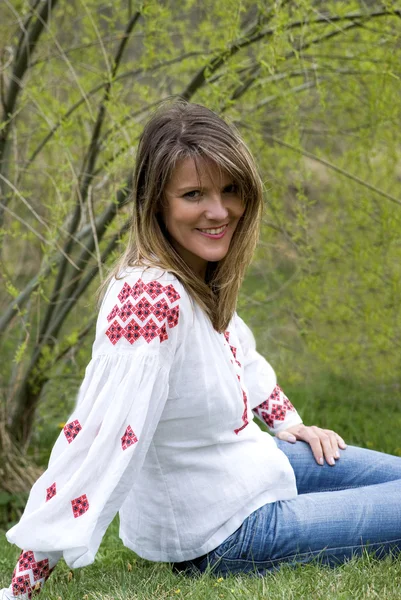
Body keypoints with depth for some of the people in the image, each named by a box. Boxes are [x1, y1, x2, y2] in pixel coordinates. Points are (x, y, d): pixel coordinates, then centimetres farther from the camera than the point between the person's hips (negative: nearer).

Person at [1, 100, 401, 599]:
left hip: (252, 461, 9)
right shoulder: (149, 295, -34)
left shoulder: (198, 278, -6)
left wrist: (286, 422, 14)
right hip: (230, 534, -9)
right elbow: (97, 438, -37)